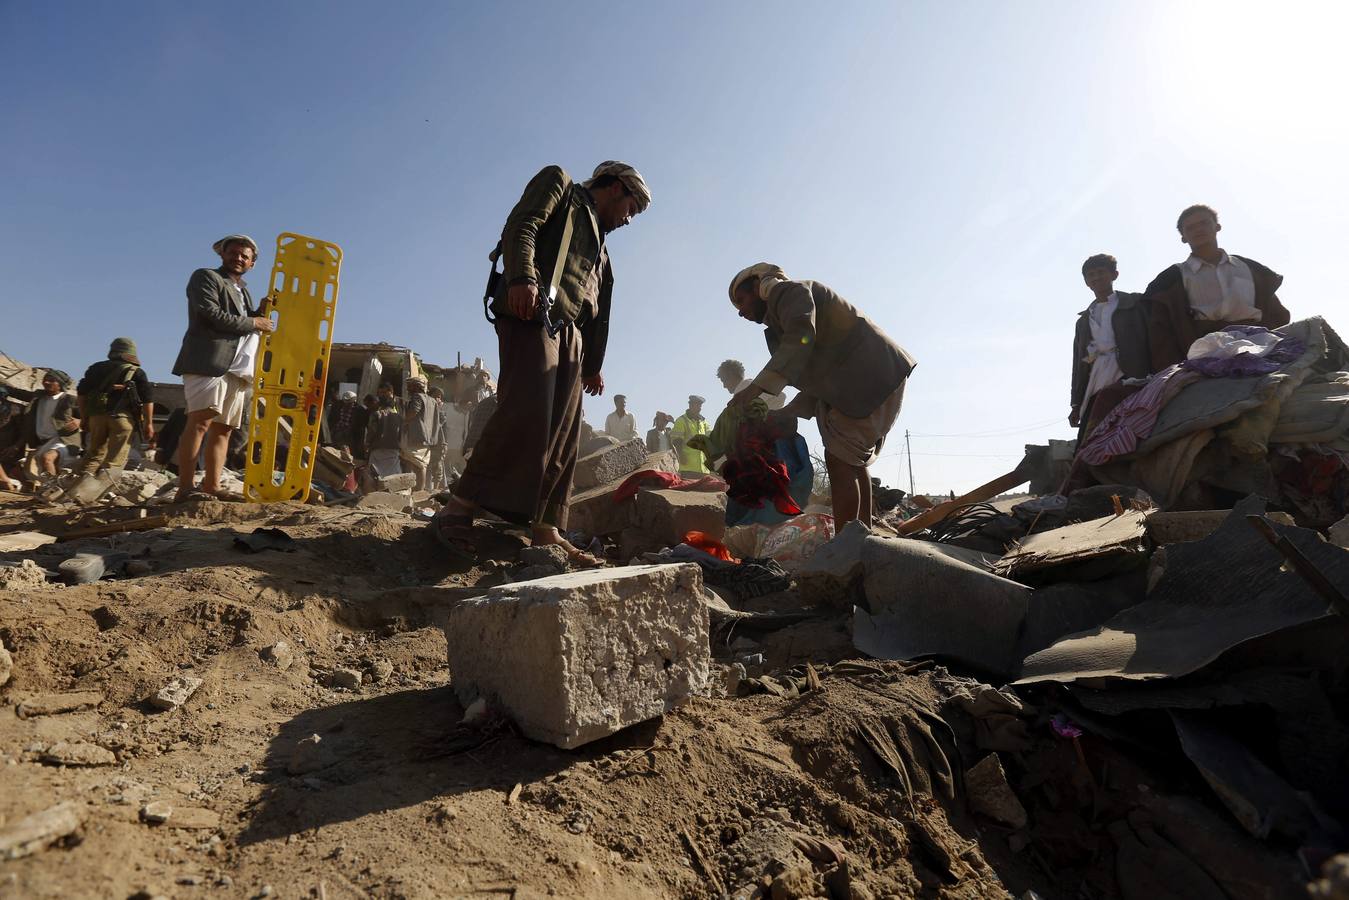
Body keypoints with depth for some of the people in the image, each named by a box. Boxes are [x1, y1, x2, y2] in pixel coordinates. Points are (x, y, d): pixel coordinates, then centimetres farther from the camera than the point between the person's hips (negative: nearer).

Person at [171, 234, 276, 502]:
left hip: (236, 369, 8)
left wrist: (263, 311, 10)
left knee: (223, 429, 3)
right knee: (201, 422, -16)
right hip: (209, 361, -8)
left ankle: (211, 487, 4)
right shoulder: (205, 277, 7)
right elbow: (211, 315, -9)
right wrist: (253, 323, -4)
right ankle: (184, 489, -19)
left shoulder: (243, 291, 29)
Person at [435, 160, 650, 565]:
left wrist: (594, 363, 20)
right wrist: (521, 278, -22)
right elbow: (521, 226, -4)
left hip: (571, 333, 8)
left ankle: (545, 528, -3)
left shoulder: (600, 243, 35)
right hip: (532, 314, -8)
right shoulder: (558, 183, 16)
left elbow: (599, 309, 28)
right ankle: (460, 506, -22)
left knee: (563, 433, -3)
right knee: (528, 410, -25)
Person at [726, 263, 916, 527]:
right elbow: (817, 385, 19)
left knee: (839, 460, -12)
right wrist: (783, 416, 8)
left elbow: (801, 337, -25)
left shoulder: (788, 291, -2)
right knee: (853, 461, 13)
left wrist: (757, 387, -31)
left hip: (869, 379, -10)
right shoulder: (780, 322, 24)